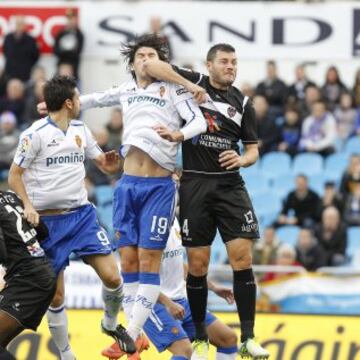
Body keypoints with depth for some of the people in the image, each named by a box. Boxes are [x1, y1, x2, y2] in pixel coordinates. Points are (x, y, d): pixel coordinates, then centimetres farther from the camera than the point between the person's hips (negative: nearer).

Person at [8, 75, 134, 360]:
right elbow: (14, 175, -5)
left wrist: (109, 163, -6)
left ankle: (111, 324, 19)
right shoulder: (36, 134, -8)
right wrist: (28, 206, -19)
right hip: (48, 221, -4)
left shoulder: (81, 130, 9)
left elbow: (104, 163, 18)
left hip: (82, 215, 4)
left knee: (112, 277, -9)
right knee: (56, 296, -1)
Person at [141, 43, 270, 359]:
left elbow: (253, 150, 13)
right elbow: (151, 65, -8)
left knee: (243, 258, -9)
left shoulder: (243, 103, 10)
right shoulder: (194, 82, 3)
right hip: (195, 185, -2)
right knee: (197, 264, 0)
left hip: (230, 185, 2)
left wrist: (242, 159, -11)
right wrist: (188, 86, -14)